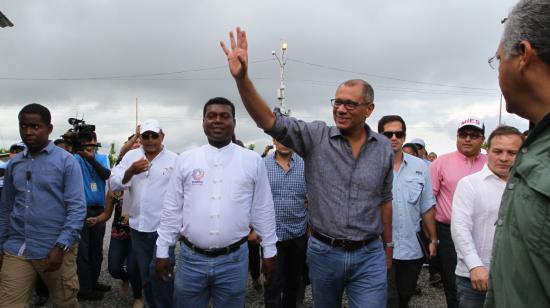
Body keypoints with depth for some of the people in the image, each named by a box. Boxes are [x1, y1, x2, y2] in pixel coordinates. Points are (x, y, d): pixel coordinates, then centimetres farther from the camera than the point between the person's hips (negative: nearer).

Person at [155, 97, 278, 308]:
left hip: (234, 259, 0)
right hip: (190, 258, 1)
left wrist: (269, 251, 7)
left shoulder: (253, 161, 0)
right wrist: (162, 251, 6)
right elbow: (171, 209, 5)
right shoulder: (185, 160, 2)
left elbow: (263, 210, 4)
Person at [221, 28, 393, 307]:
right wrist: (242, 78, -36)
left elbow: (384, 200, 9)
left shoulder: (384, 148, -1)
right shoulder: (315, 137, -8)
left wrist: (388, 245, 16)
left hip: (369, 256, 0)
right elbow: (270, 121, -21)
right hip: (323, 252, 0)